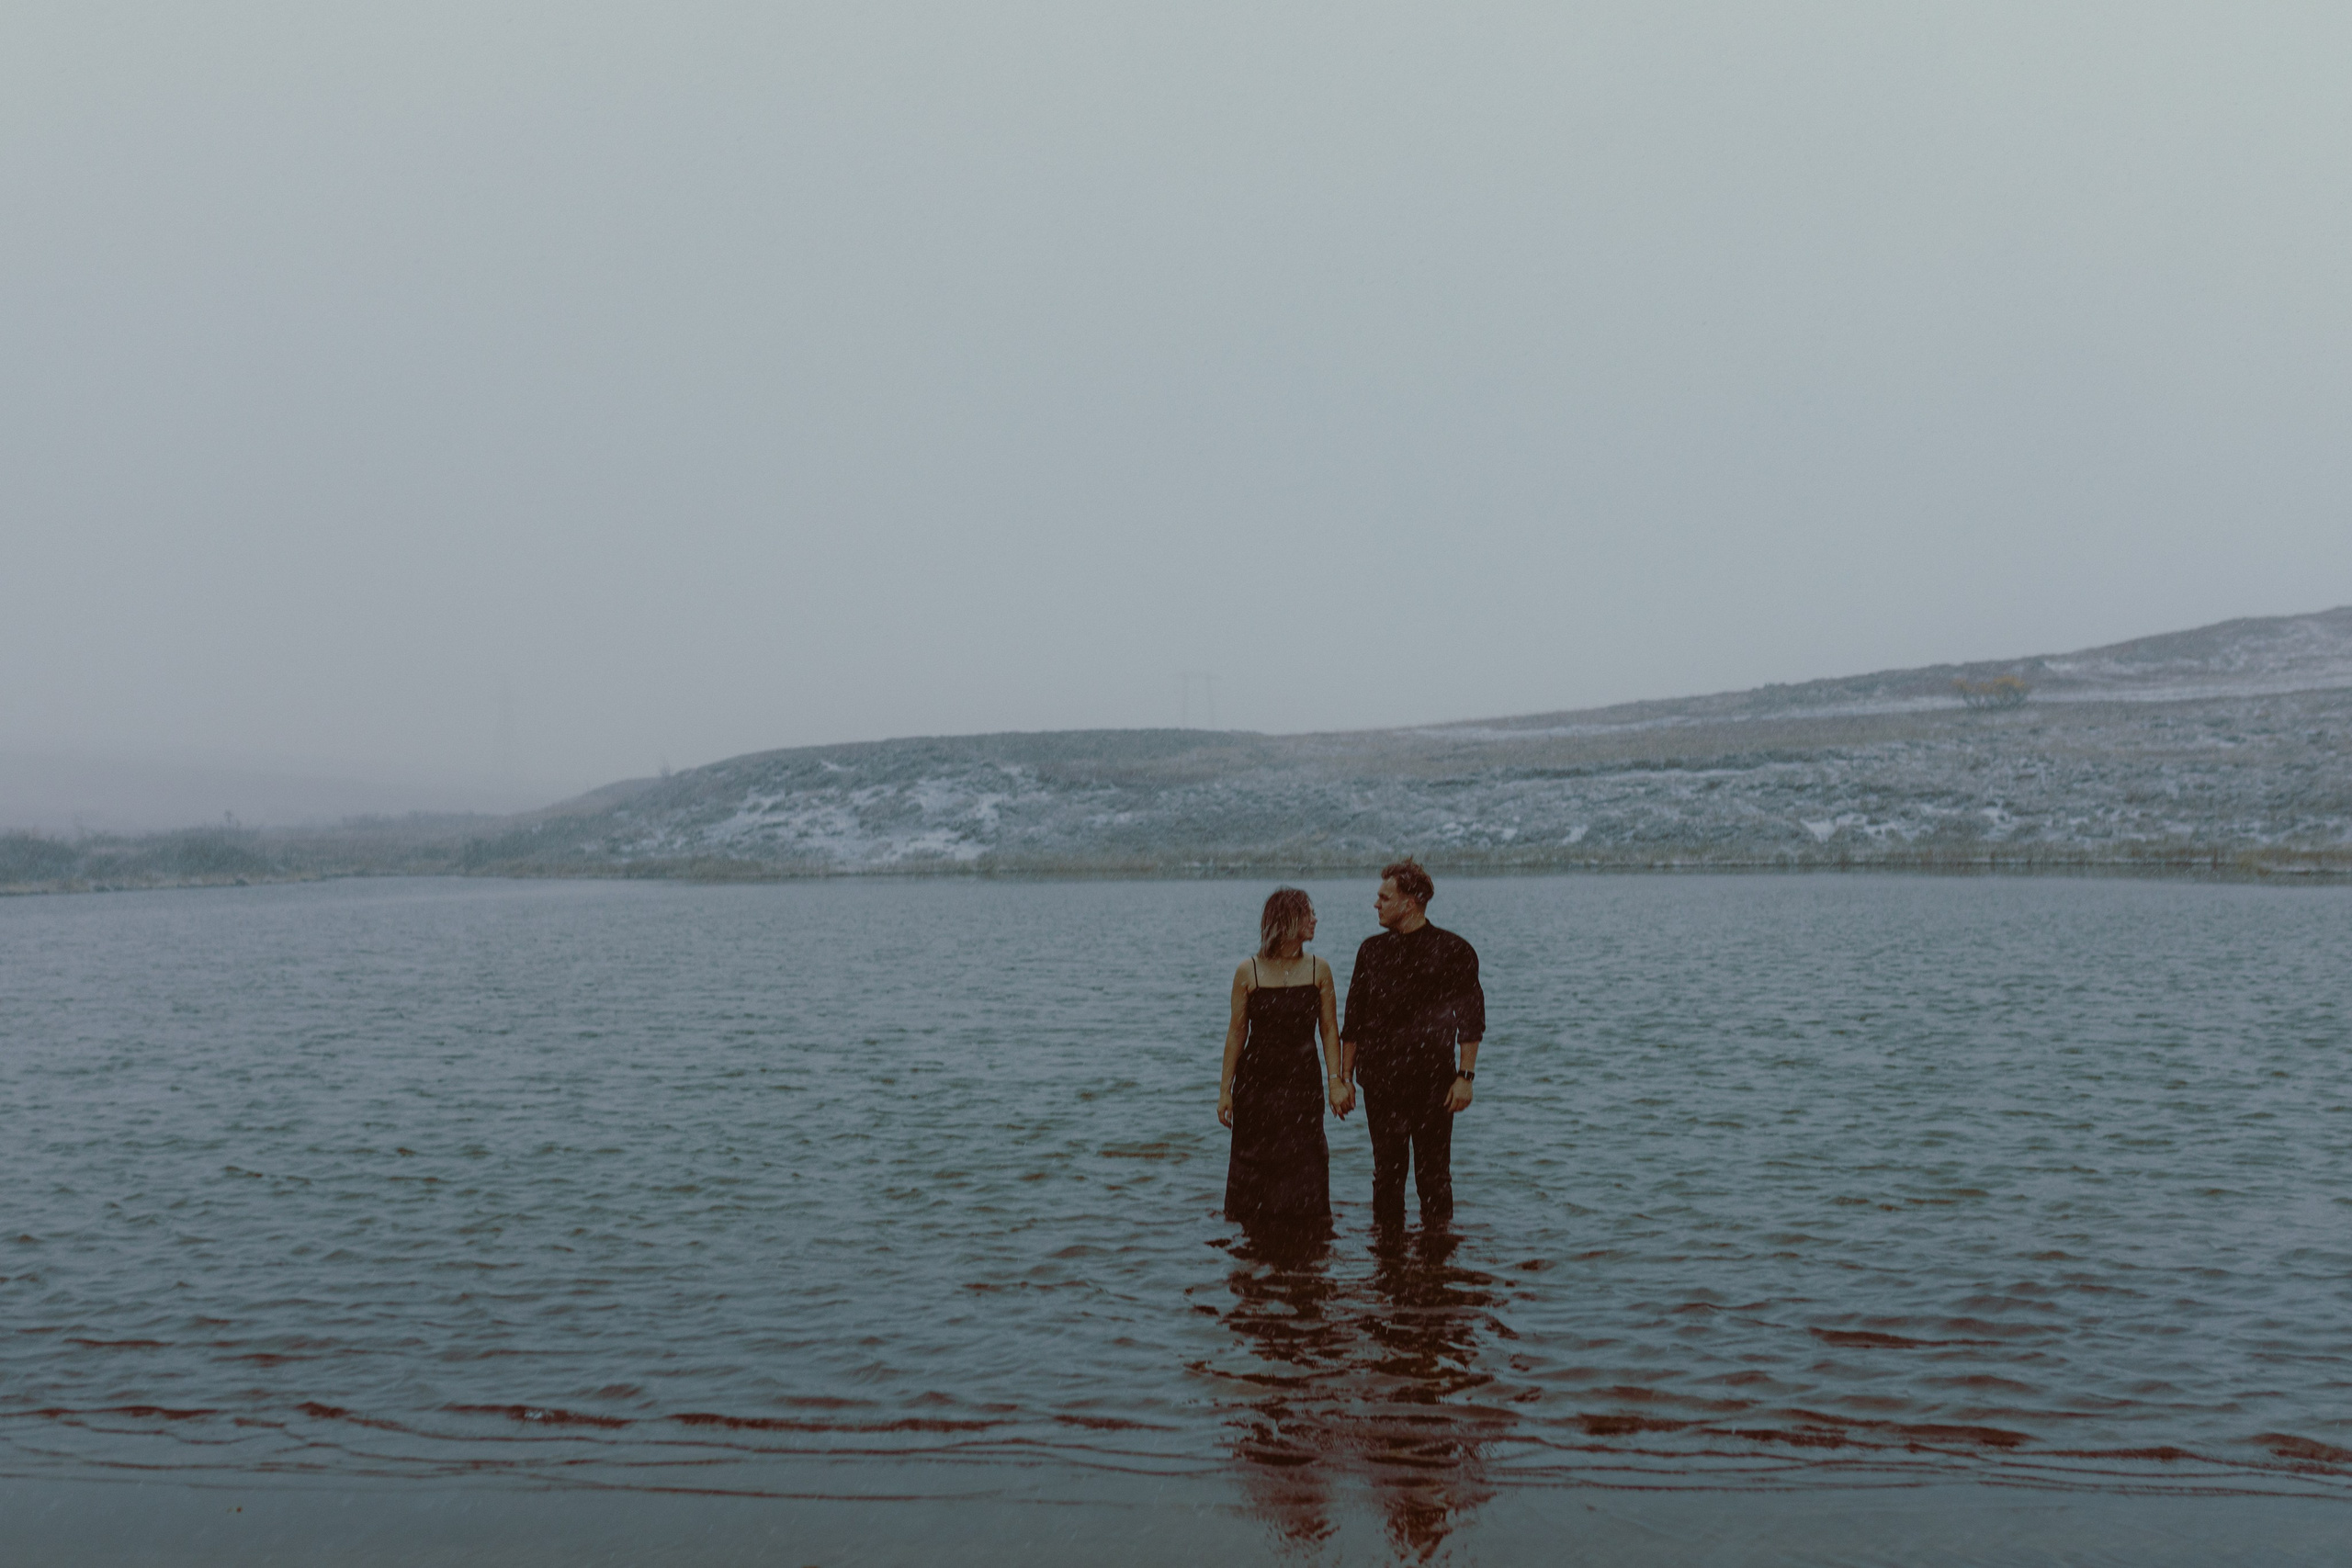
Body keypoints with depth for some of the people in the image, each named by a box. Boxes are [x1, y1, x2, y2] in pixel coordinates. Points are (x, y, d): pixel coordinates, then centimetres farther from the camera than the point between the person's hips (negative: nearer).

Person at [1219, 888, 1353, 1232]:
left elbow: (1329, 1031, 4)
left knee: (1303, 1162, -1)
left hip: (1303, 1083, 1)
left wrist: (1335, 1081, -5)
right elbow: (1237, 1032, 0)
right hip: (1256, 1082, -1)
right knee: (1254, 1162, 5)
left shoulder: (1318, 970, 1)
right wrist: (1225, 1090, -1)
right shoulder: (1248, 971, -4)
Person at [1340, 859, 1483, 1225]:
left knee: (1434, 1174, 2)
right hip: (1380, 1082, 3)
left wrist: (1465, 1076, -8)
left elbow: (1471, 1021, -1)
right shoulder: (1372, 951, 9)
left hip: (1433, 1084, -3)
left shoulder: (1453, 951, -2)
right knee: (1386, 1172, 7)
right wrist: (1344, 1077, 8)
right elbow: (1354, 1021, 12)